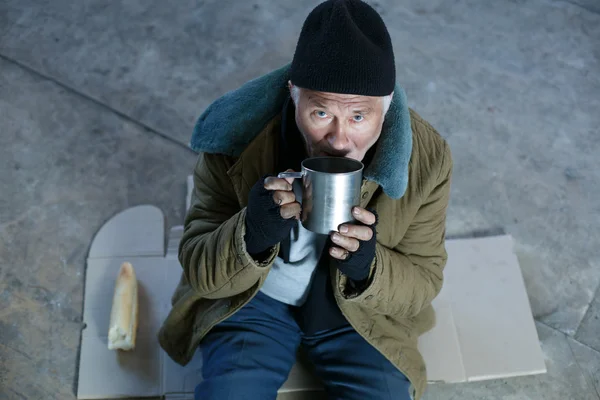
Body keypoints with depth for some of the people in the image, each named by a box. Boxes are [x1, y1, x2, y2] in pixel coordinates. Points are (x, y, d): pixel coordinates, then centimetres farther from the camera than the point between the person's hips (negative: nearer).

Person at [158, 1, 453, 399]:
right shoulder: (237, 139, -23)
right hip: (253, 299, -1)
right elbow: (200, 271, -15)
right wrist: (251, 237, -38)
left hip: (360, 308, 2)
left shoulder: (426, 158, -20)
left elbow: (423, 284, -8)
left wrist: (368, 269, -32)